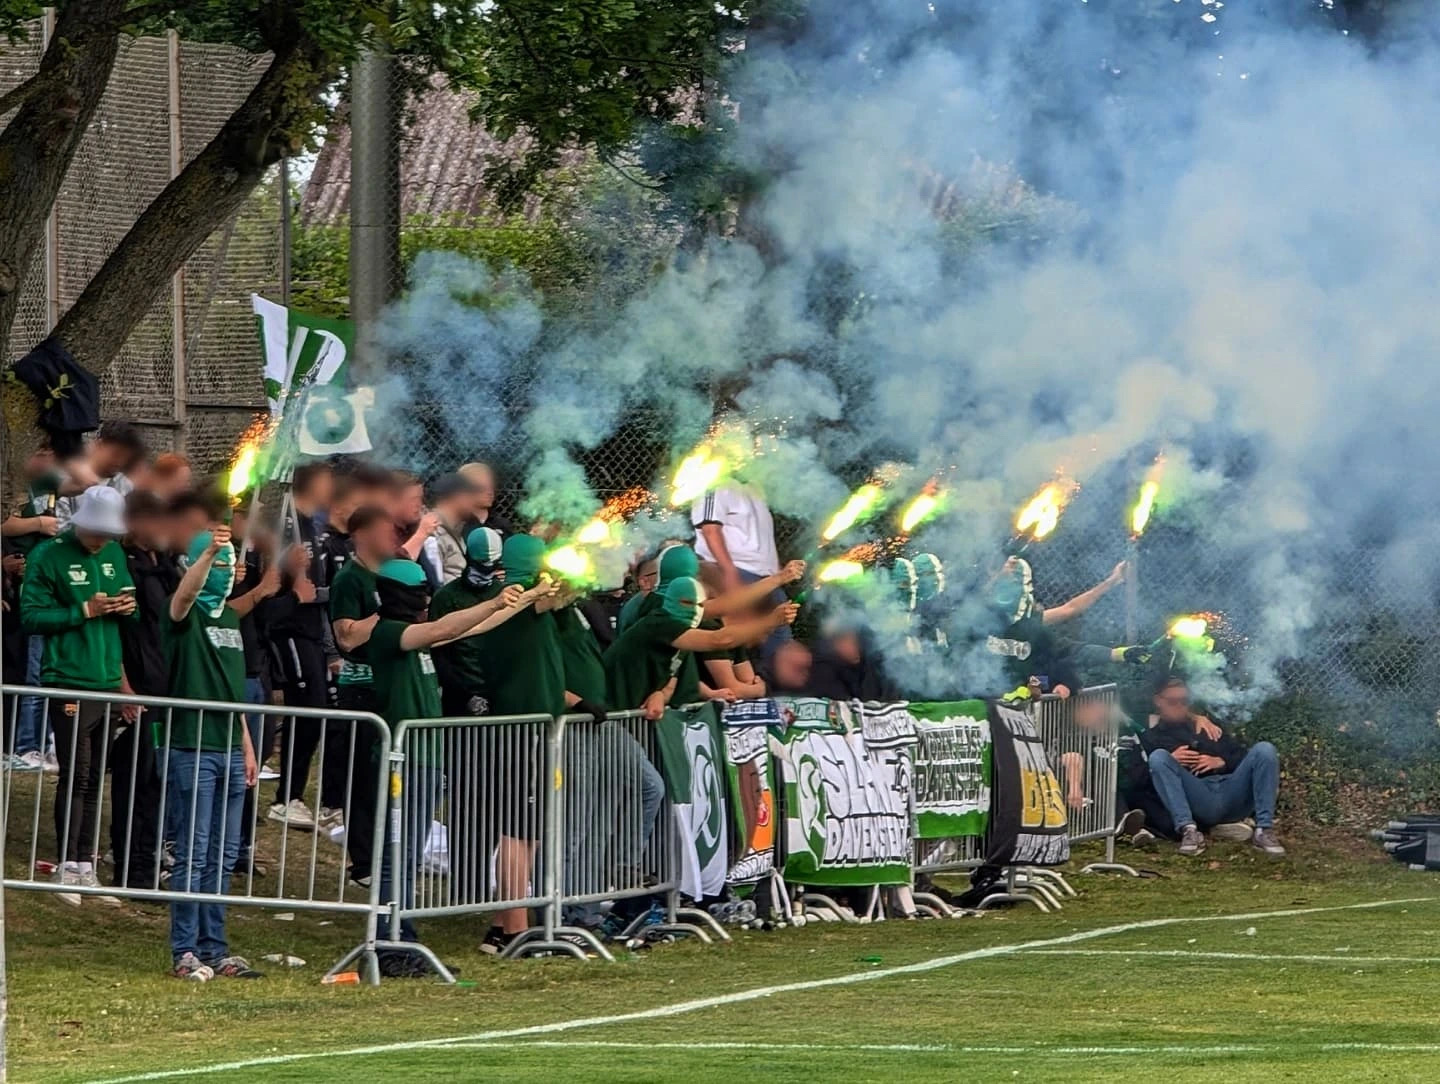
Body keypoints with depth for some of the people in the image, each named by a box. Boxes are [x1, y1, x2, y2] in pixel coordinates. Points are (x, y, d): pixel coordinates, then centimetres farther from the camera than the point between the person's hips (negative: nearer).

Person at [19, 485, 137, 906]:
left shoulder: (114, 555, 12)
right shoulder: (49, 556, -7)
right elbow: (31, 615, -10)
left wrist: (127, 607, -2)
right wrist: (84, 610, -18)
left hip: (108, 682, 6)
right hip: (68, 682, -6)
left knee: (94, 778, 9)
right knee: (76, 774, -8)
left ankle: (86, 868, 13)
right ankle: (68, 868, -2)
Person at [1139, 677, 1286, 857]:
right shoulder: (1151, 738, 21)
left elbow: (1244, 757, 23)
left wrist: (1221, 761, 2)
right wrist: (1171, 761, -9)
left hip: (1232, 794, 3)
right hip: (1198, 802, -3)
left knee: (1263, 749, -18)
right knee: (1158, 757, -25)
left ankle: (1264, 830, -27)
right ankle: (1188, 830, -39)